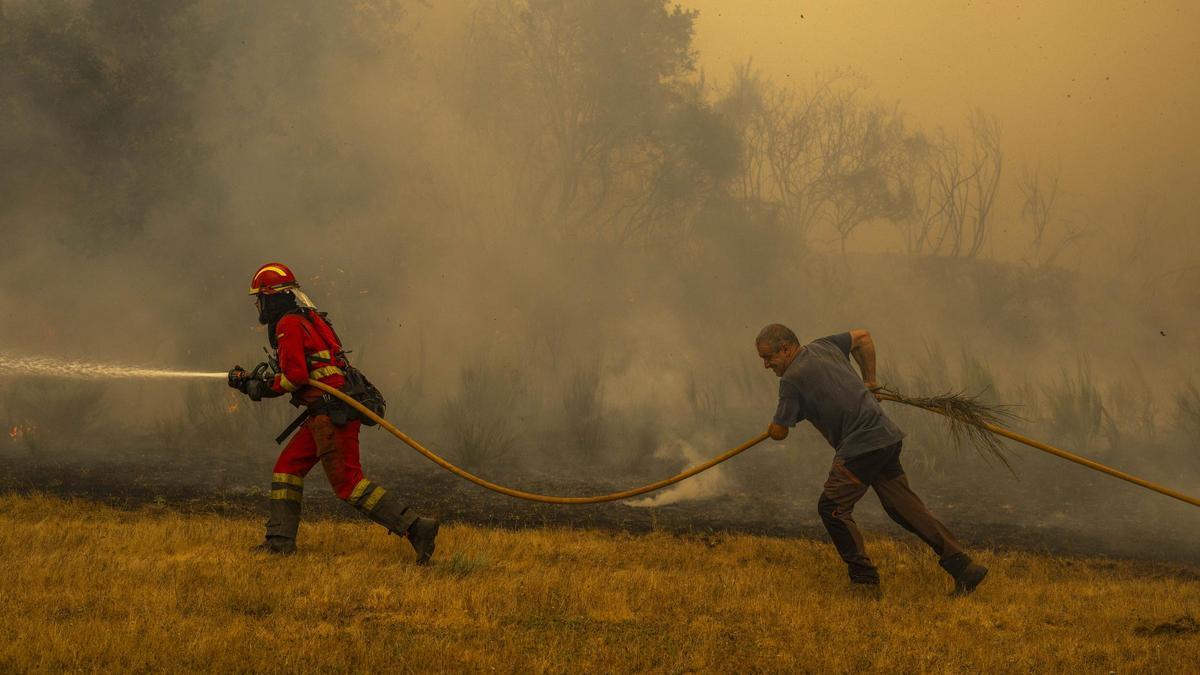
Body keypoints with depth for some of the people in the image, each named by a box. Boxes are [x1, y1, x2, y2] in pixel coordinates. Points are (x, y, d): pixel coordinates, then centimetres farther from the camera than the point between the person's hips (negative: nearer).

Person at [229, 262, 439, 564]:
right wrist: (251, 378, 23)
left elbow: (295, 375, -17)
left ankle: (416, 527, -17)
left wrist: (263, 388, 0)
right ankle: (280, 540, 15)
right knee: (287, 467, 15)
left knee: (348, 482, -11)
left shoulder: (288, 325, -8)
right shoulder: (310, 318, 22)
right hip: (330, 412, 10)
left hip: (332, 412, -10)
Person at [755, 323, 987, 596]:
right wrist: (869, 380, 33)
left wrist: (775, 424, 20)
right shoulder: (822, 347, 15)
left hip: (861, 445, -9)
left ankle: (864, 579, -2)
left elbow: (778, 432, -5)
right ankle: (963, 567, 3)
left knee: (832, 507, -3)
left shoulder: (791, 379, -9)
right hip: (886, 435, 9)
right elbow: (862, 337, 31)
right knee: (903, 506, 8)